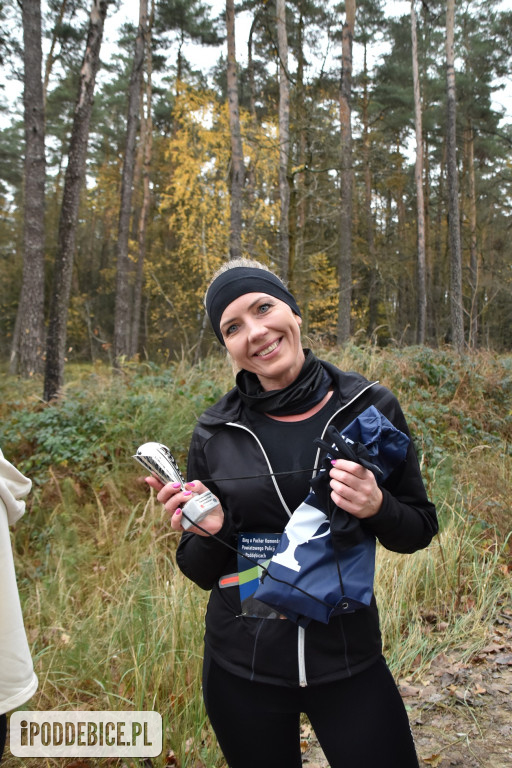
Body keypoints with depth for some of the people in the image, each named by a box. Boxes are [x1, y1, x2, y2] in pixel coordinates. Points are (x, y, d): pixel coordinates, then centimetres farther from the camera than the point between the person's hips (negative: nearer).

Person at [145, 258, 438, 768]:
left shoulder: (369, 407, -9)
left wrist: (377, 509, -20)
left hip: (348, 658, 0)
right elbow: (202, 572, 2)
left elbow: (419, 529, 1)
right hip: (242, 668, 1)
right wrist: (210, 532, -19)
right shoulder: (215, 433, -7)